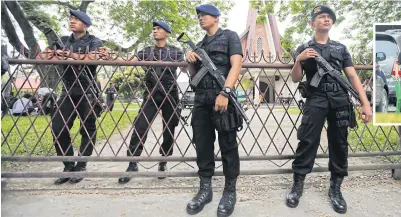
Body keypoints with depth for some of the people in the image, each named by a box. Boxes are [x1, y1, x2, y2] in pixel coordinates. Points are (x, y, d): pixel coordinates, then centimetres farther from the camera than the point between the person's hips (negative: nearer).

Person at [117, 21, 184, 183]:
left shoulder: (175, 51, 11)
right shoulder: (146, 52, 12)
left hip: (170, 94, 0)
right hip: (151, 94, 1)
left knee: (169, 130, 5)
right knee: (140, 127, -9)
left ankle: (163, 163, 20)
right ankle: (132, 164, 0)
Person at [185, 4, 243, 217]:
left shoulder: (229, 36, 7)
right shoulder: (199, 44, 24)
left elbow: (236, 65, -8)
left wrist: (225, 92, -22)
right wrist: (190, 60, 3)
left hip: (222, 96, -6)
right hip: (200, 98, 6)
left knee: (228, 145, 0)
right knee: (202, 144, 6)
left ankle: (230, 191, 12)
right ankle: (205, 188, 17)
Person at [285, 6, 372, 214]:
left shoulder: (341, 48, 16)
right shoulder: (303, 49, 10)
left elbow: (353, 76, 10)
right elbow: (295, 79, 5)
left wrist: (365, 103, 1)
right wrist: (299, 60, -14)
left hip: (340, 101, 3)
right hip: (315, 101, -2)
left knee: (339, 144, 4)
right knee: (307, 141, -8)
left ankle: (335, 188, 16)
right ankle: (297, 185, 2)